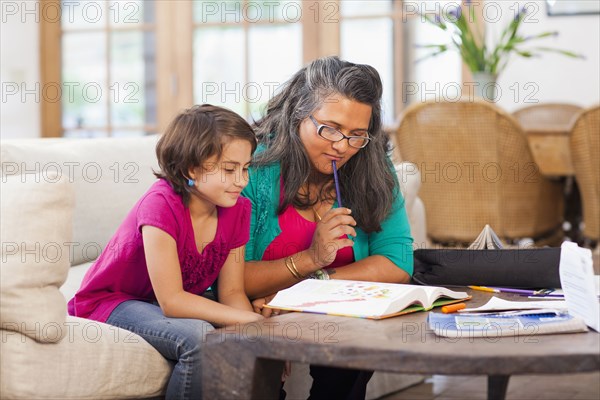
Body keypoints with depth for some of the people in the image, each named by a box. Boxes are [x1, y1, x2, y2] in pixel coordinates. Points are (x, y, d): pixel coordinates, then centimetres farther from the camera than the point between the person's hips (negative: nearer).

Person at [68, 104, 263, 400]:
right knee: (198, 337, -32)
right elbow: (171, 300, -29)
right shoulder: (161, 205, -28)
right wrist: (251, 320, -31)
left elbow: (231, 292, -5)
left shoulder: (237, 210, -7)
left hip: (174, 306, 6)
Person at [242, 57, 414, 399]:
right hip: (256, 321, -2)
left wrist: (312, 285, -15)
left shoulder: (374, 168, 0)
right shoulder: (255, 168, -12)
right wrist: (310, 260, -21)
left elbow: (398, 264, -6)